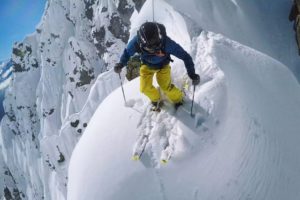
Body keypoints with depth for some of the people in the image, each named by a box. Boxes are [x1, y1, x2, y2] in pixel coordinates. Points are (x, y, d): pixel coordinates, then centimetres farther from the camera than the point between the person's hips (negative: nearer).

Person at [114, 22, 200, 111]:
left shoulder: (166, 43, -42)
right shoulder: (137, 41, -36)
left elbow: (185, 56, -34)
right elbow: (127, 52, -13)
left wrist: (192, 74, -39)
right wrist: (121, 64, -30)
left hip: (162, 65, -2)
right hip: (147, 65, 2)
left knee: (166, 87, -11)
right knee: (145, 88, -2)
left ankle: (178, 99, 22)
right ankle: (155, 99, 33)